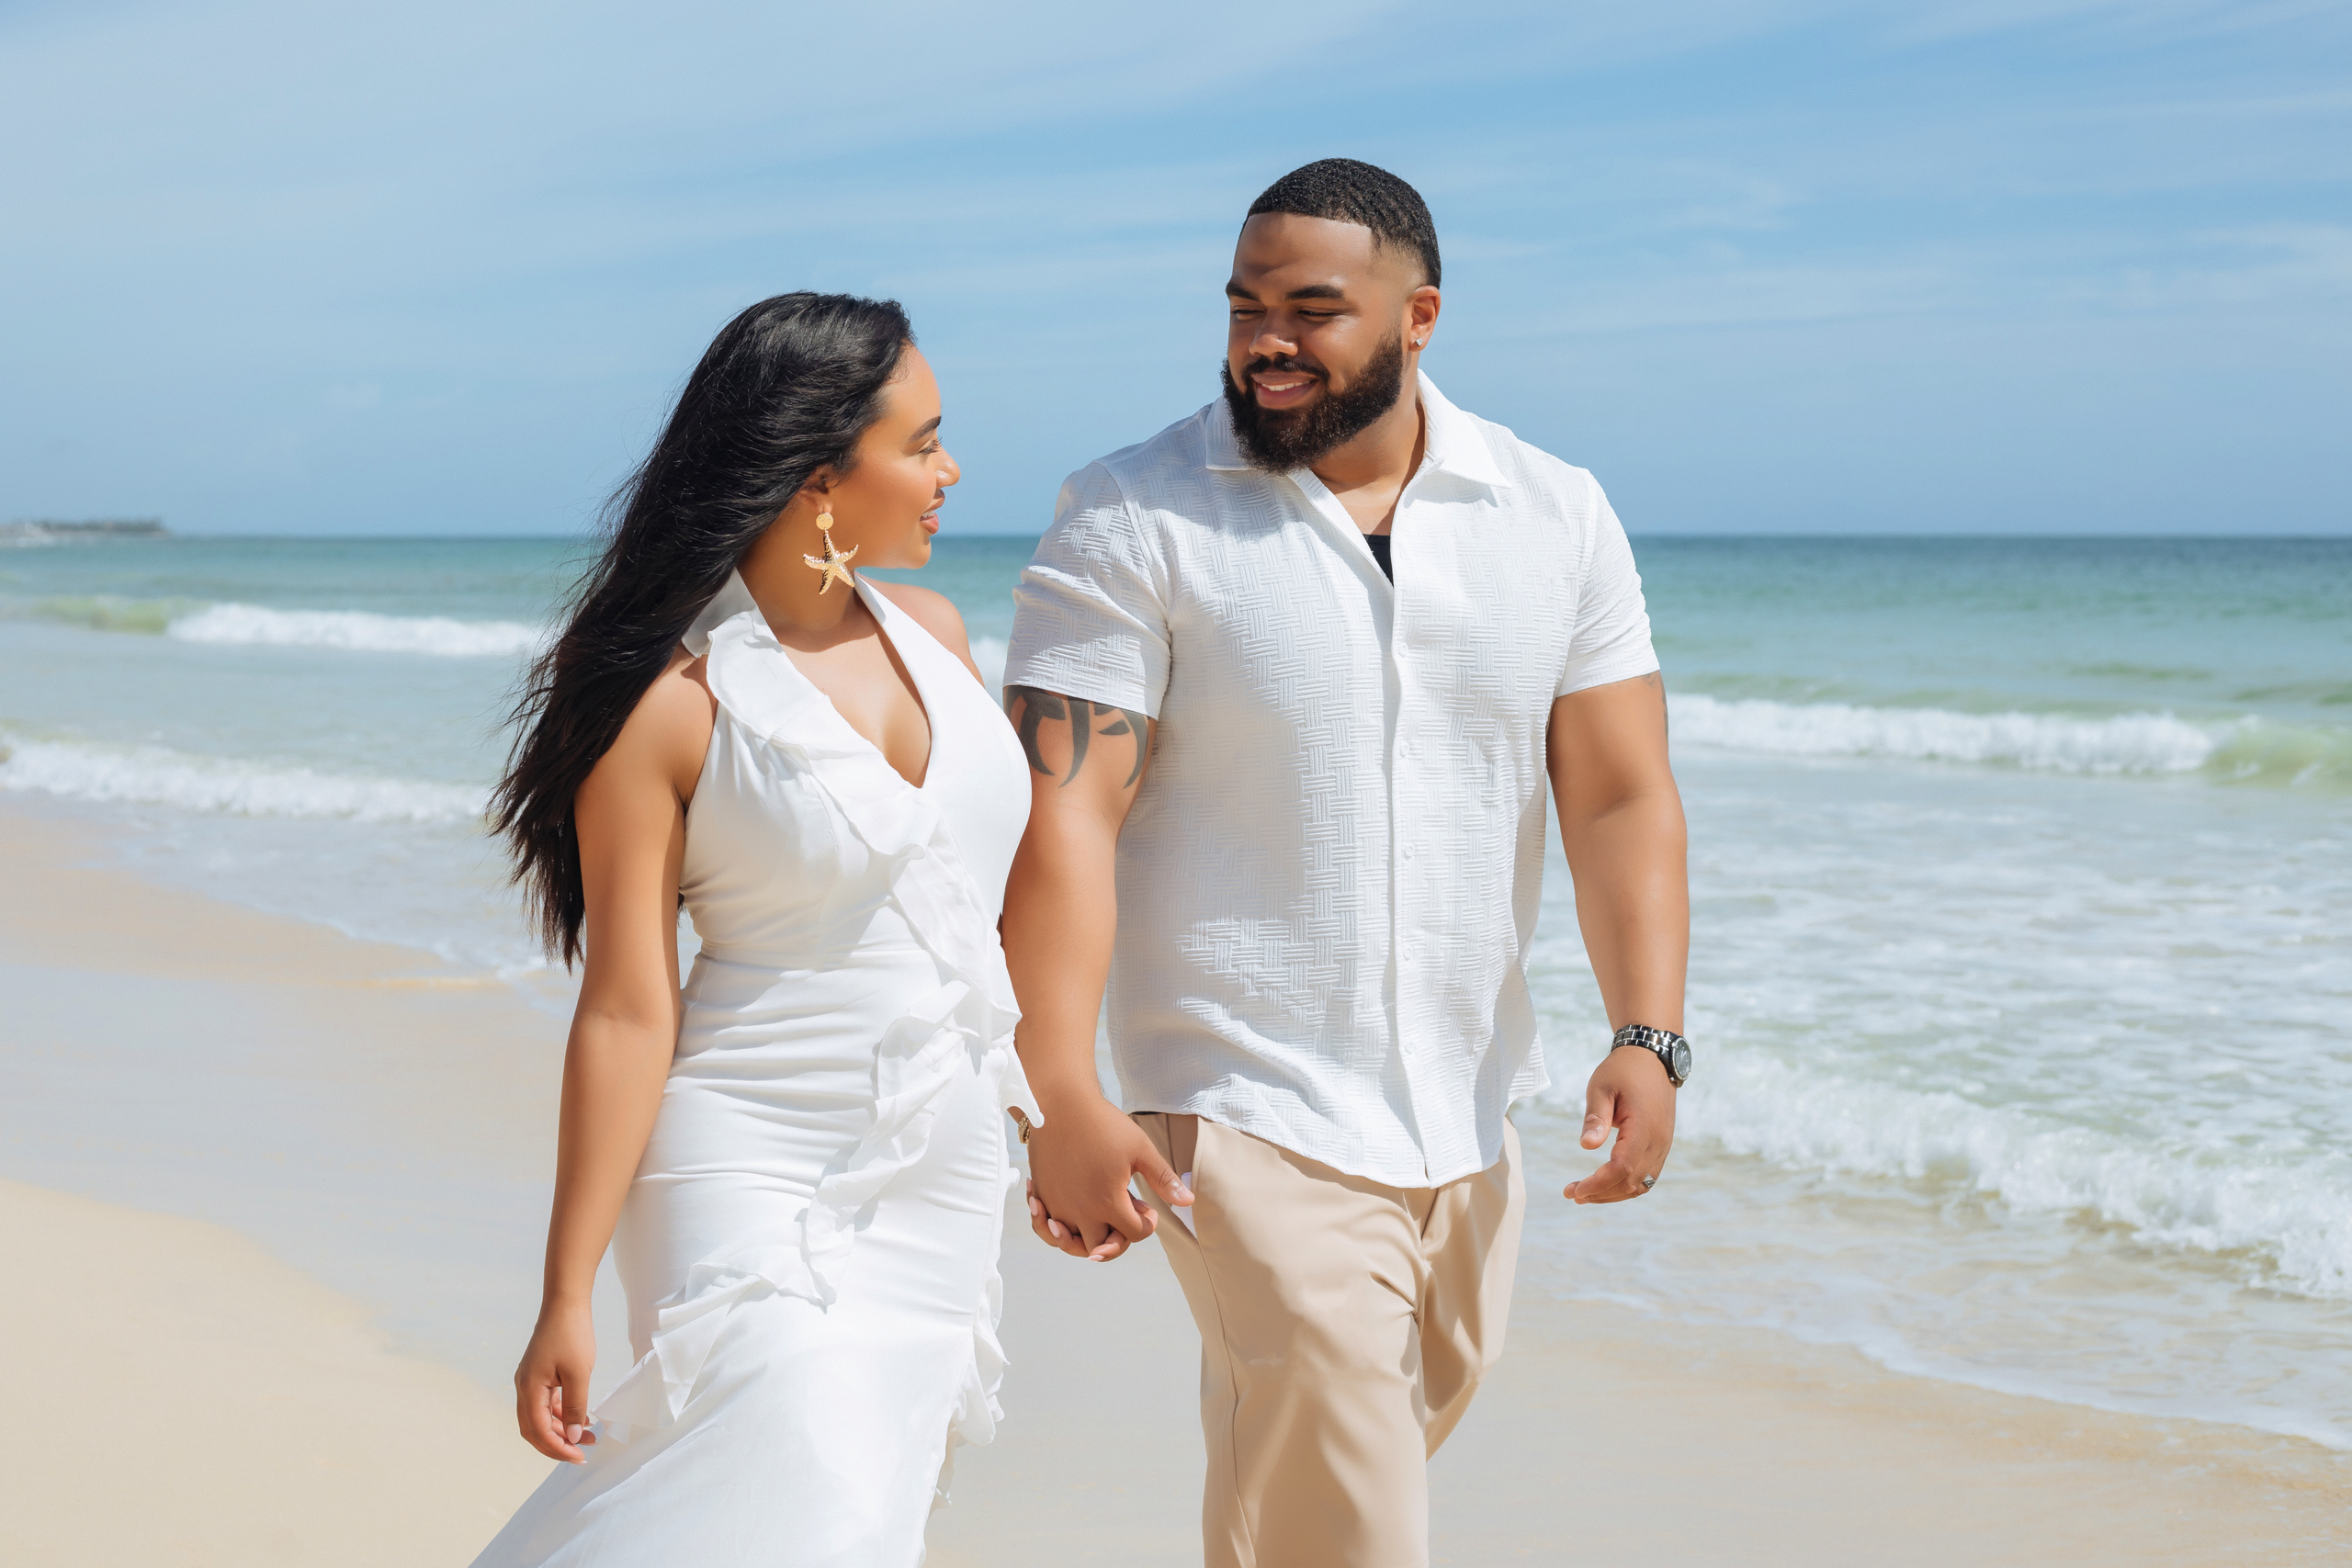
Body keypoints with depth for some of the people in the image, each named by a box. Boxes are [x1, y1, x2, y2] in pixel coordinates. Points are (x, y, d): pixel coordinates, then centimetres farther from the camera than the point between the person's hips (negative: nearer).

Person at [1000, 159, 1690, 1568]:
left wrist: (1649, 1037, -11)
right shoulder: (1134, 521, -9)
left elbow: (1623, 798, 2)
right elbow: (1064, 813, -15)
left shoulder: (1558, 520, 3)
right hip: (1251, 1120, -4)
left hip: (1471, 1125, 5)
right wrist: (1062, 1097, -23)